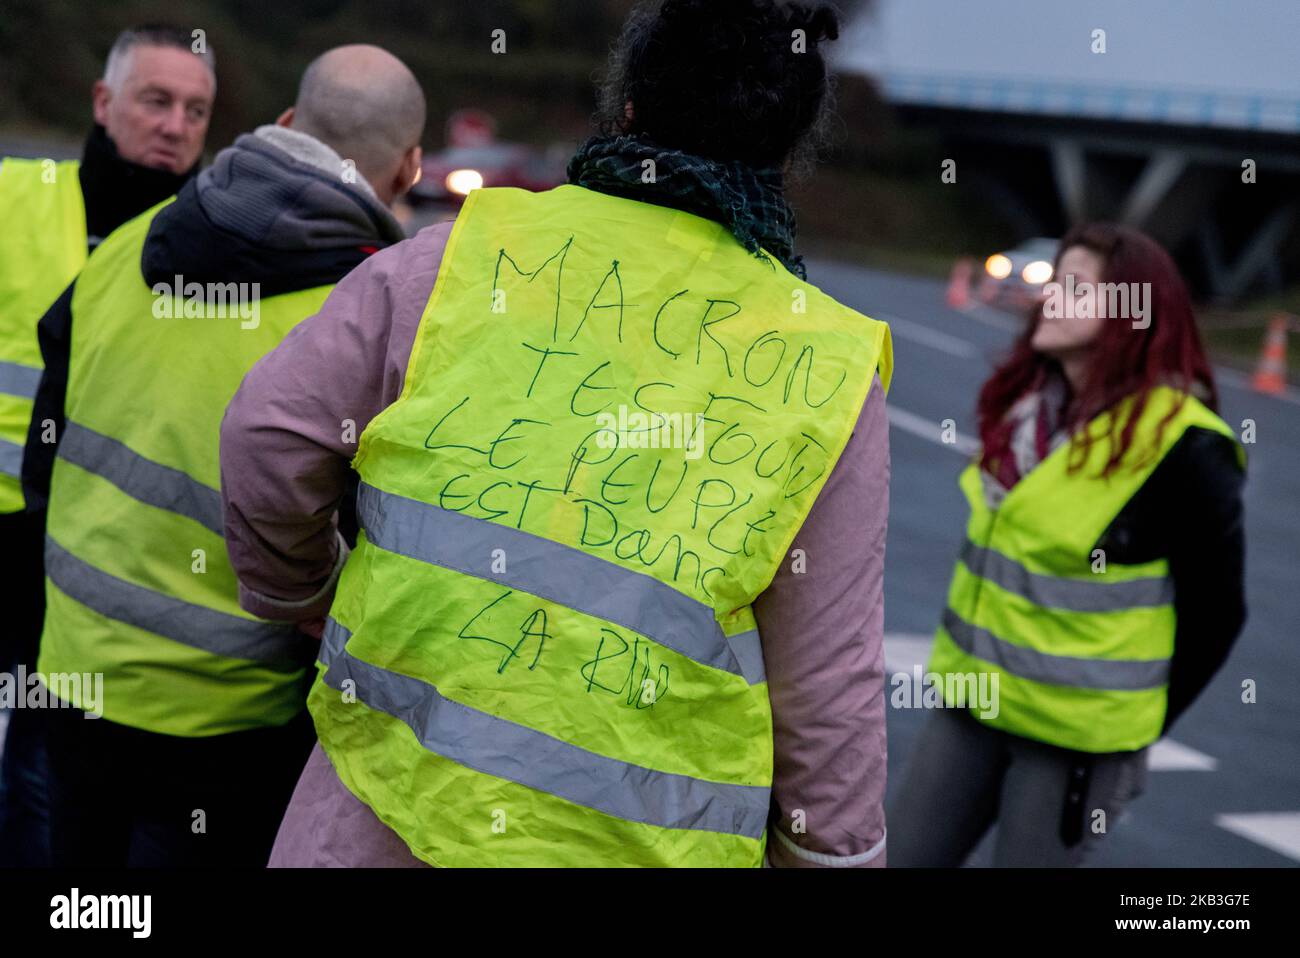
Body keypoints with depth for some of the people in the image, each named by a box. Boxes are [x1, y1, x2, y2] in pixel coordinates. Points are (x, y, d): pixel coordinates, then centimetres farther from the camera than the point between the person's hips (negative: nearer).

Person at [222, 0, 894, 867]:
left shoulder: (472, 247, 1)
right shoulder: (829, 372, -1)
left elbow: (270, 434, 2)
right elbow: (829, 682, -1)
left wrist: (299, 593, 21)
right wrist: (834, 848, 11)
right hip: (635, 834, 0)